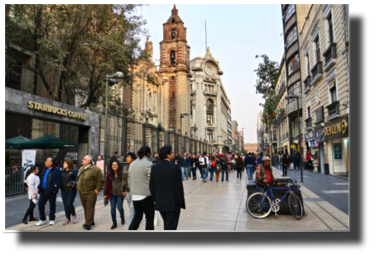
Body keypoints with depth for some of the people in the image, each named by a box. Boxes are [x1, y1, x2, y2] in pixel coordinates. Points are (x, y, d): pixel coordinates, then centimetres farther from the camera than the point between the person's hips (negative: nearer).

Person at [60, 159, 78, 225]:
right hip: (63, 190, 5)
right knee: (65, 205, 8)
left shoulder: (74, 171, -6)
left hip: (71, 190, -5)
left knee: (69, 204, -12)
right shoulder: (62, 171, 9)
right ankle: (68, 219, 24)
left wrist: (74, 184, -24)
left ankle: (74, 215, 15)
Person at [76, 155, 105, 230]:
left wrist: (97, 189, -12)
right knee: (85, 208, 13)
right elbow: (78, 179, 26)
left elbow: (101, 180, -10)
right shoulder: (81, 169, 12)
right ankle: (90, 221, 25)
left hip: (91, 193, -7)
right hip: (81, 193, 7)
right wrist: (78, 186, 15)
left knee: (90, 208, -6)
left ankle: (88, 224, -2)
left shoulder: (96, 169, -10)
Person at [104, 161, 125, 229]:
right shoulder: (110, 174, 3)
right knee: (112, 209, 5)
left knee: (120, 207, -2)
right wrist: (106, 193, 4)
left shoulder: (122, 173, -5)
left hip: (120, 194, -3)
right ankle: (114, 223, 20)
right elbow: (107, 184, 4)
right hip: (112, 194, 3)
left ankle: (122, 217, 30)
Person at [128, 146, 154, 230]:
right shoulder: (148, 165, -13)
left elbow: (131, 180, 14)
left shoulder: (132, 164, 7)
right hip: (146, 195, -6)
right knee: (149, 217, 8)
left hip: (134, 195, 6)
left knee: (137, 216, 17)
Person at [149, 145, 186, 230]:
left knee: (167, 225, 23)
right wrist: (181, 202, -4)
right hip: (172, 204, -6)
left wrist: (155, 200, 15)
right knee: (170, 227, 5)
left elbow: (151, 186, 4)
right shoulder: (174, 167, -16)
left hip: (160, 203, 6)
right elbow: (178, 187, -14)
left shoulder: (154, 168, 0)